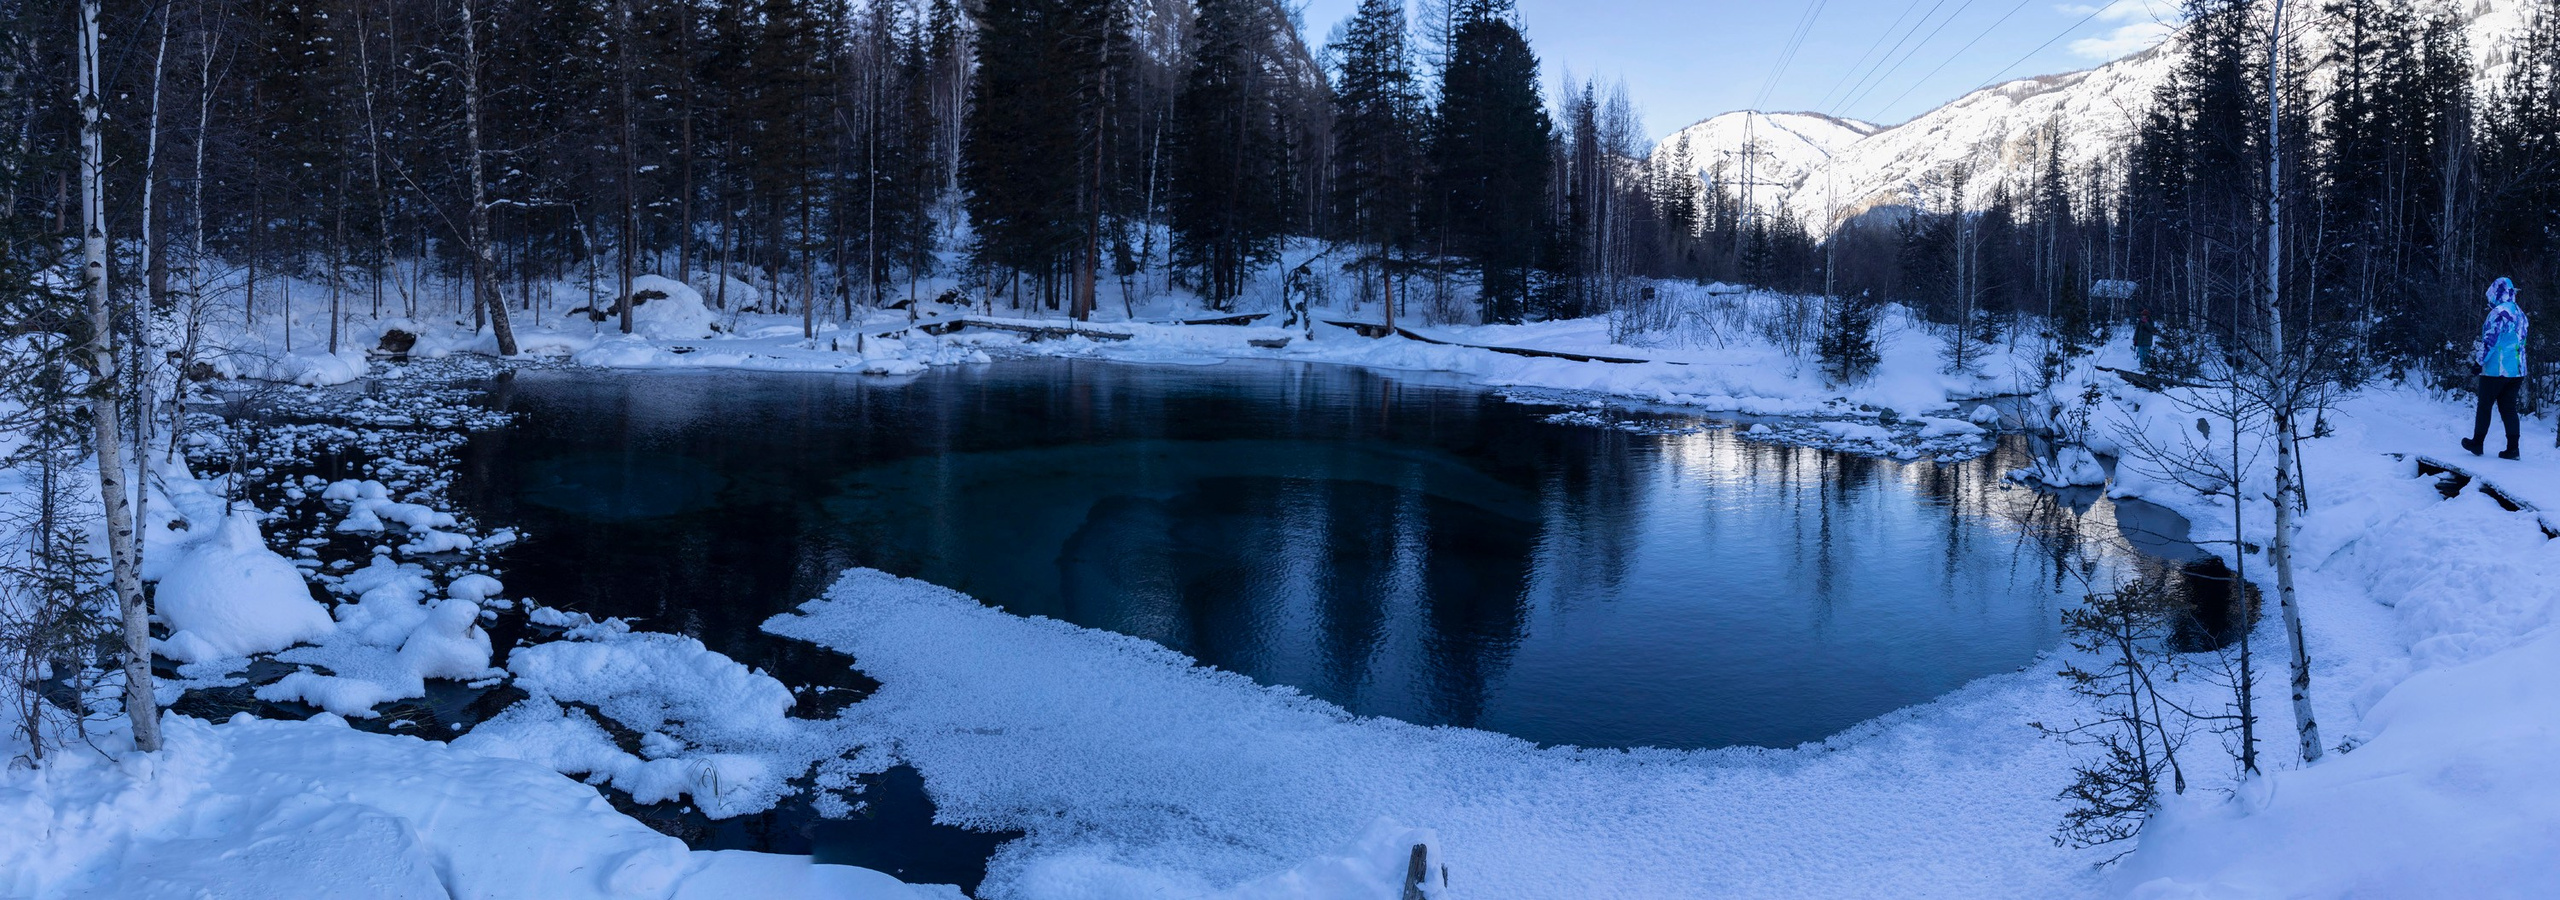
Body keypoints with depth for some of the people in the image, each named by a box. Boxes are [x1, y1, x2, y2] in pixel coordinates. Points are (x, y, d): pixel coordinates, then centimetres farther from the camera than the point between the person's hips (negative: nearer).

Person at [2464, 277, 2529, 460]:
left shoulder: (2499, 312, -13)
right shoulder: (2520, 313, 13)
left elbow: (2490, 340, -17)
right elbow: (2520, 342, 18)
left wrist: (2478, 358, -6)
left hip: (2496, 369, -7)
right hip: (2517, 370, 7)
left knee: (2484, 406, 5)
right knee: (2508, 408, 8)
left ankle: (2477, 444, 11)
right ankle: (2512, 448, 3)